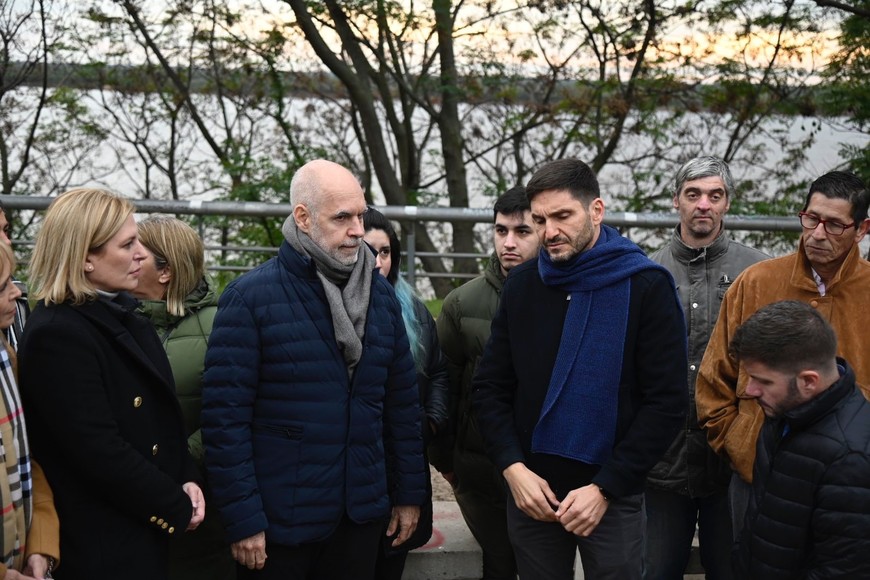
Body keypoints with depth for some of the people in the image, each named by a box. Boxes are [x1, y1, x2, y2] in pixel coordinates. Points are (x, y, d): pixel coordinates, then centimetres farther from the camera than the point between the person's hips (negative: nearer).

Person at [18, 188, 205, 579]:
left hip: (146, 529, 8)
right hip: (102, 544, -8)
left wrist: (186, 479, 0)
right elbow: (98, 450, -23)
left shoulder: (122, 318, 9)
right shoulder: (56, 335, -19)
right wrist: (177, 508, -14)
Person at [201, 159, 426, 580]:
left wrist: (410, 492, 10)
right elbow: (224, 416, -12)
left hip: (362, 514, 4)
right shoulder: (250, 297, -10)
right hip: (278, 521, -4)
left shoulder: (381, 294, 6)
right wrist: (242, 519, -13)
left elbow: (402, 401, 11)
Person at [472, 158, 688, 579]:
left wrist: (605, 488, -14)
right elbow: (490, 387, 6)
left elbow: (667, 403, -10)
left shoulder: (647, 287, -7)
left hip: (613, 497, -3)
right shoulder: (521, 285, 4)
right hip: (530, 491, 3)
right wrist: (513, 468, -8)